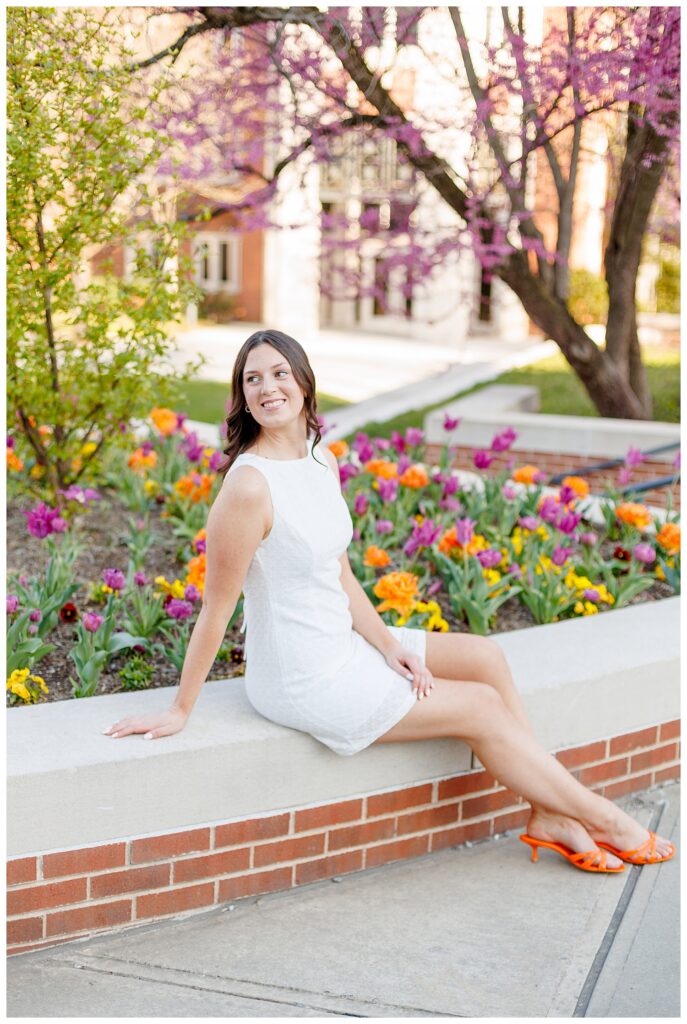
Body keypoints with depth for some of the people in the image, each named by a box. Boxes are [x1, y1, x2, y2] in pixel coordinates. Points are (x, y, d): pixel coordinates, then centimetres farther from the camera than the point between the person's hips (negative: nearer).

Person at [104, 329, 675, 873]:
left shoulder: (323, 461, 3)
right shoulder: (249, 486, -24)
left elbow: (339, 574, 8)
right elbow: (217, 609, -20)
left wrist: (387, 643, -1)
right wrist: (180, 711, -13)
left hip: (343, 643, 9)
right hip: (302, 681, -9)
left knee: (488, 657, 9)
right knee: (482, 707, 1)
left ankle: (549, 816, 13)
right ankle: (601, 819, 19)